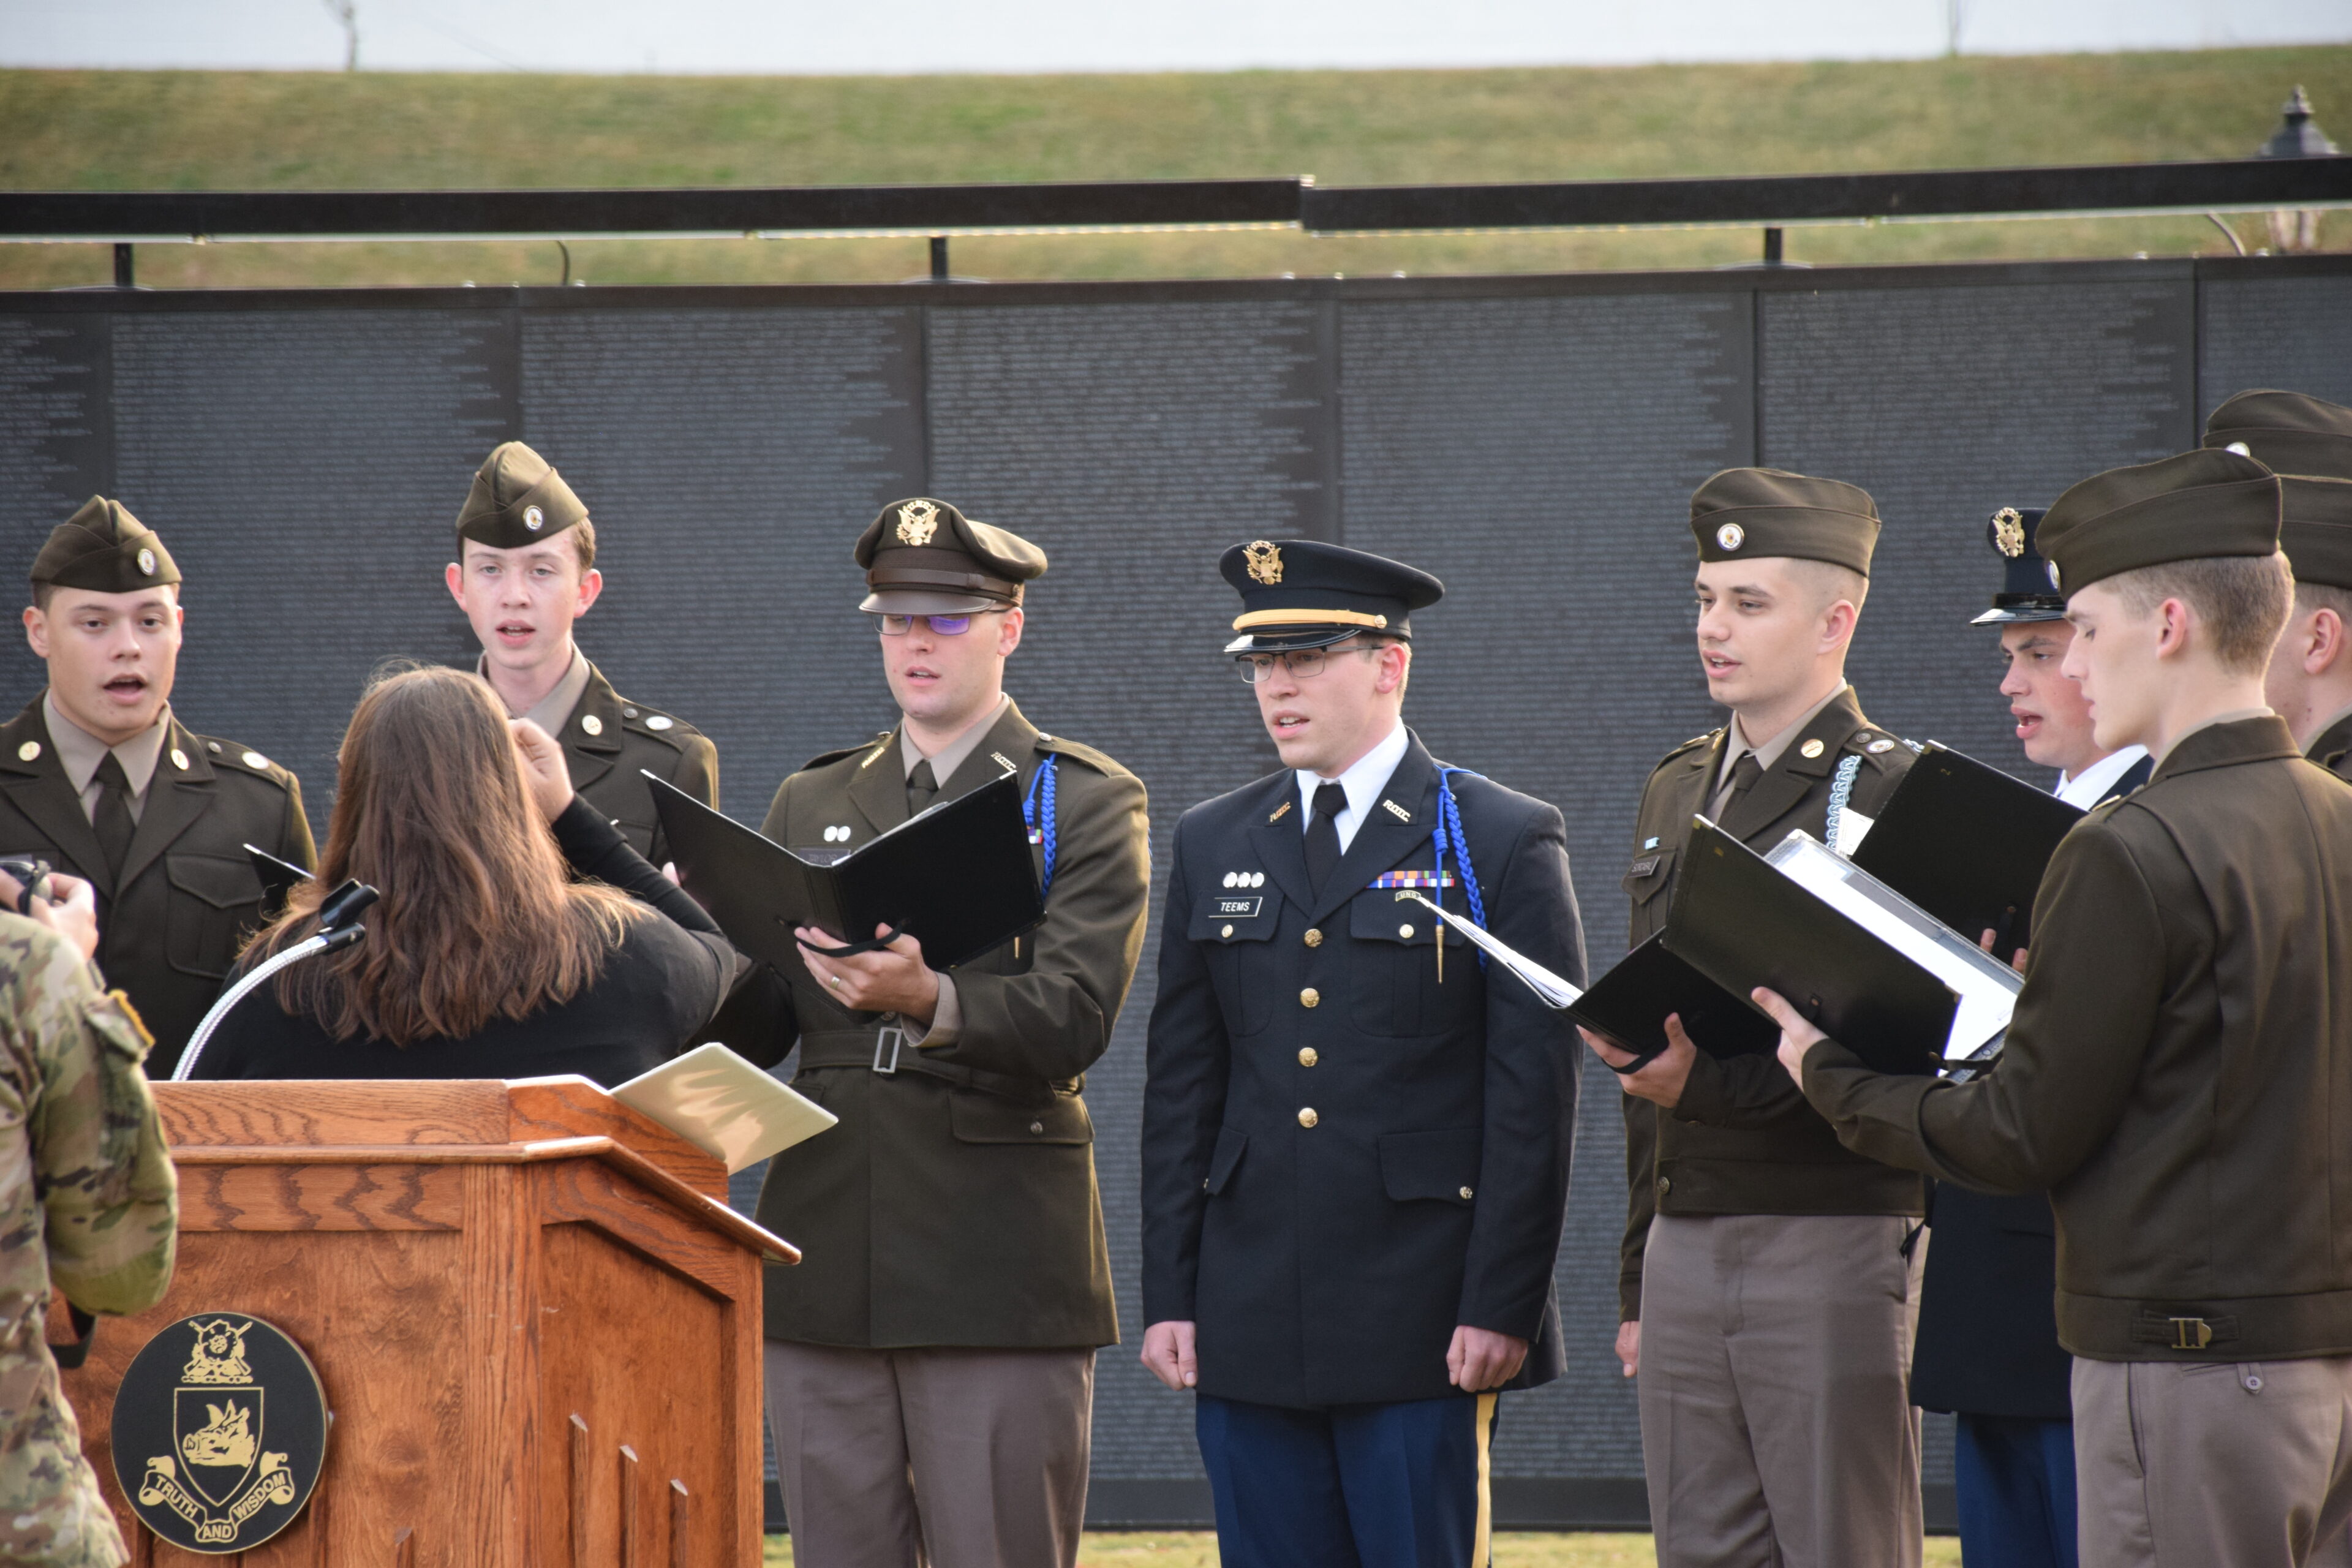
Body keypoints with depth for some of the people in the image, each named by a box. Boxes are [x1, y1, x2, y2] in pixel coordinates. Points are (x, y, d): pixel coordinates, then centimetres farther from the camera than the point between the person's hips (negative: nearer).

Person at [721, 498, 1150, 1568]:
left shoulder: (1088, 803, 2)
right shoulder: (811, 804, 16)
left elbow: (1073, 1018, -14)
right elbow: (752, 1033, 10)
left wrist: (929, 1000, -32)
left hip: (999, 1272, -4)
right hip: (828, 1271, 4)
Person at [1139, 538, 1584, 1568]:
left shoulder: (1503, 843, -1)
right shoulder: (1213, 845, 13)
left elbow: (1534, 1096, -5)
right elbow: (1181, 1087, 13)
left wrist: (1501, 1307, -11)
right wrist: (1169, 1295, 6)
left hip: (1425, 1328, -4)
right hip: (1251, 1322, 4)